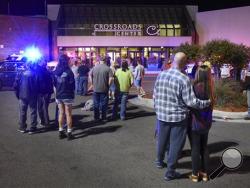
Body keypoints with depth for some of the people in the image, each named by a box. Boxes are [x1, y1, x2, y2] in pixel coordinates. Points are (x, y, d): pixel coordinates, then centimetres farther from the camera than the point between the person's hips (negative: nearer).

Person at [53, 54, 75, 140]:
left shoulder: (56, 71, 1)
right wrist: (72, 92, 7)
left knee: (61, 113, 13)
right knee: (68, 114, 3)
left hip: (58, 95, 5)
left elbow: (54, 83, 7)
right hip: (67, 95, -5)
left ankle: (61, 132, 18)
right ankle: (69, 133, 7)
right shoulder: (69, 72, -15)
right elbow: (72, 84, -10)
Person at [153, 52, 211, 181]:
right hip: (178, 117, -5)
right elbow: (191, 101, -20)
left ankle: (159, 161, 46)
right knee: (175, 144, 8)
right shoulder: (184, 79, -20)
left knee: (162, 139, 24)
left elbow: (155, 95, 8)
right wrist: (206, 103, -6)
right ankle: (170, 172, 17)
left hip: (162, 115, 5)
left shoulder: (160, 75, -2)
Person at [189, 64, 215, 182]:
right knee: (204, 147, 18)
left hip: (195, 123, -5)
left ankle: (195, 175, 18)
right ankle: (204, 173, 28)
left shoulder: (195, 88, -19)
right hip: (206, 123, 5)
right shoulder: (210, 89, -1)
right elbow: (211, 105, 1)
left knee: (195, 149, 7)